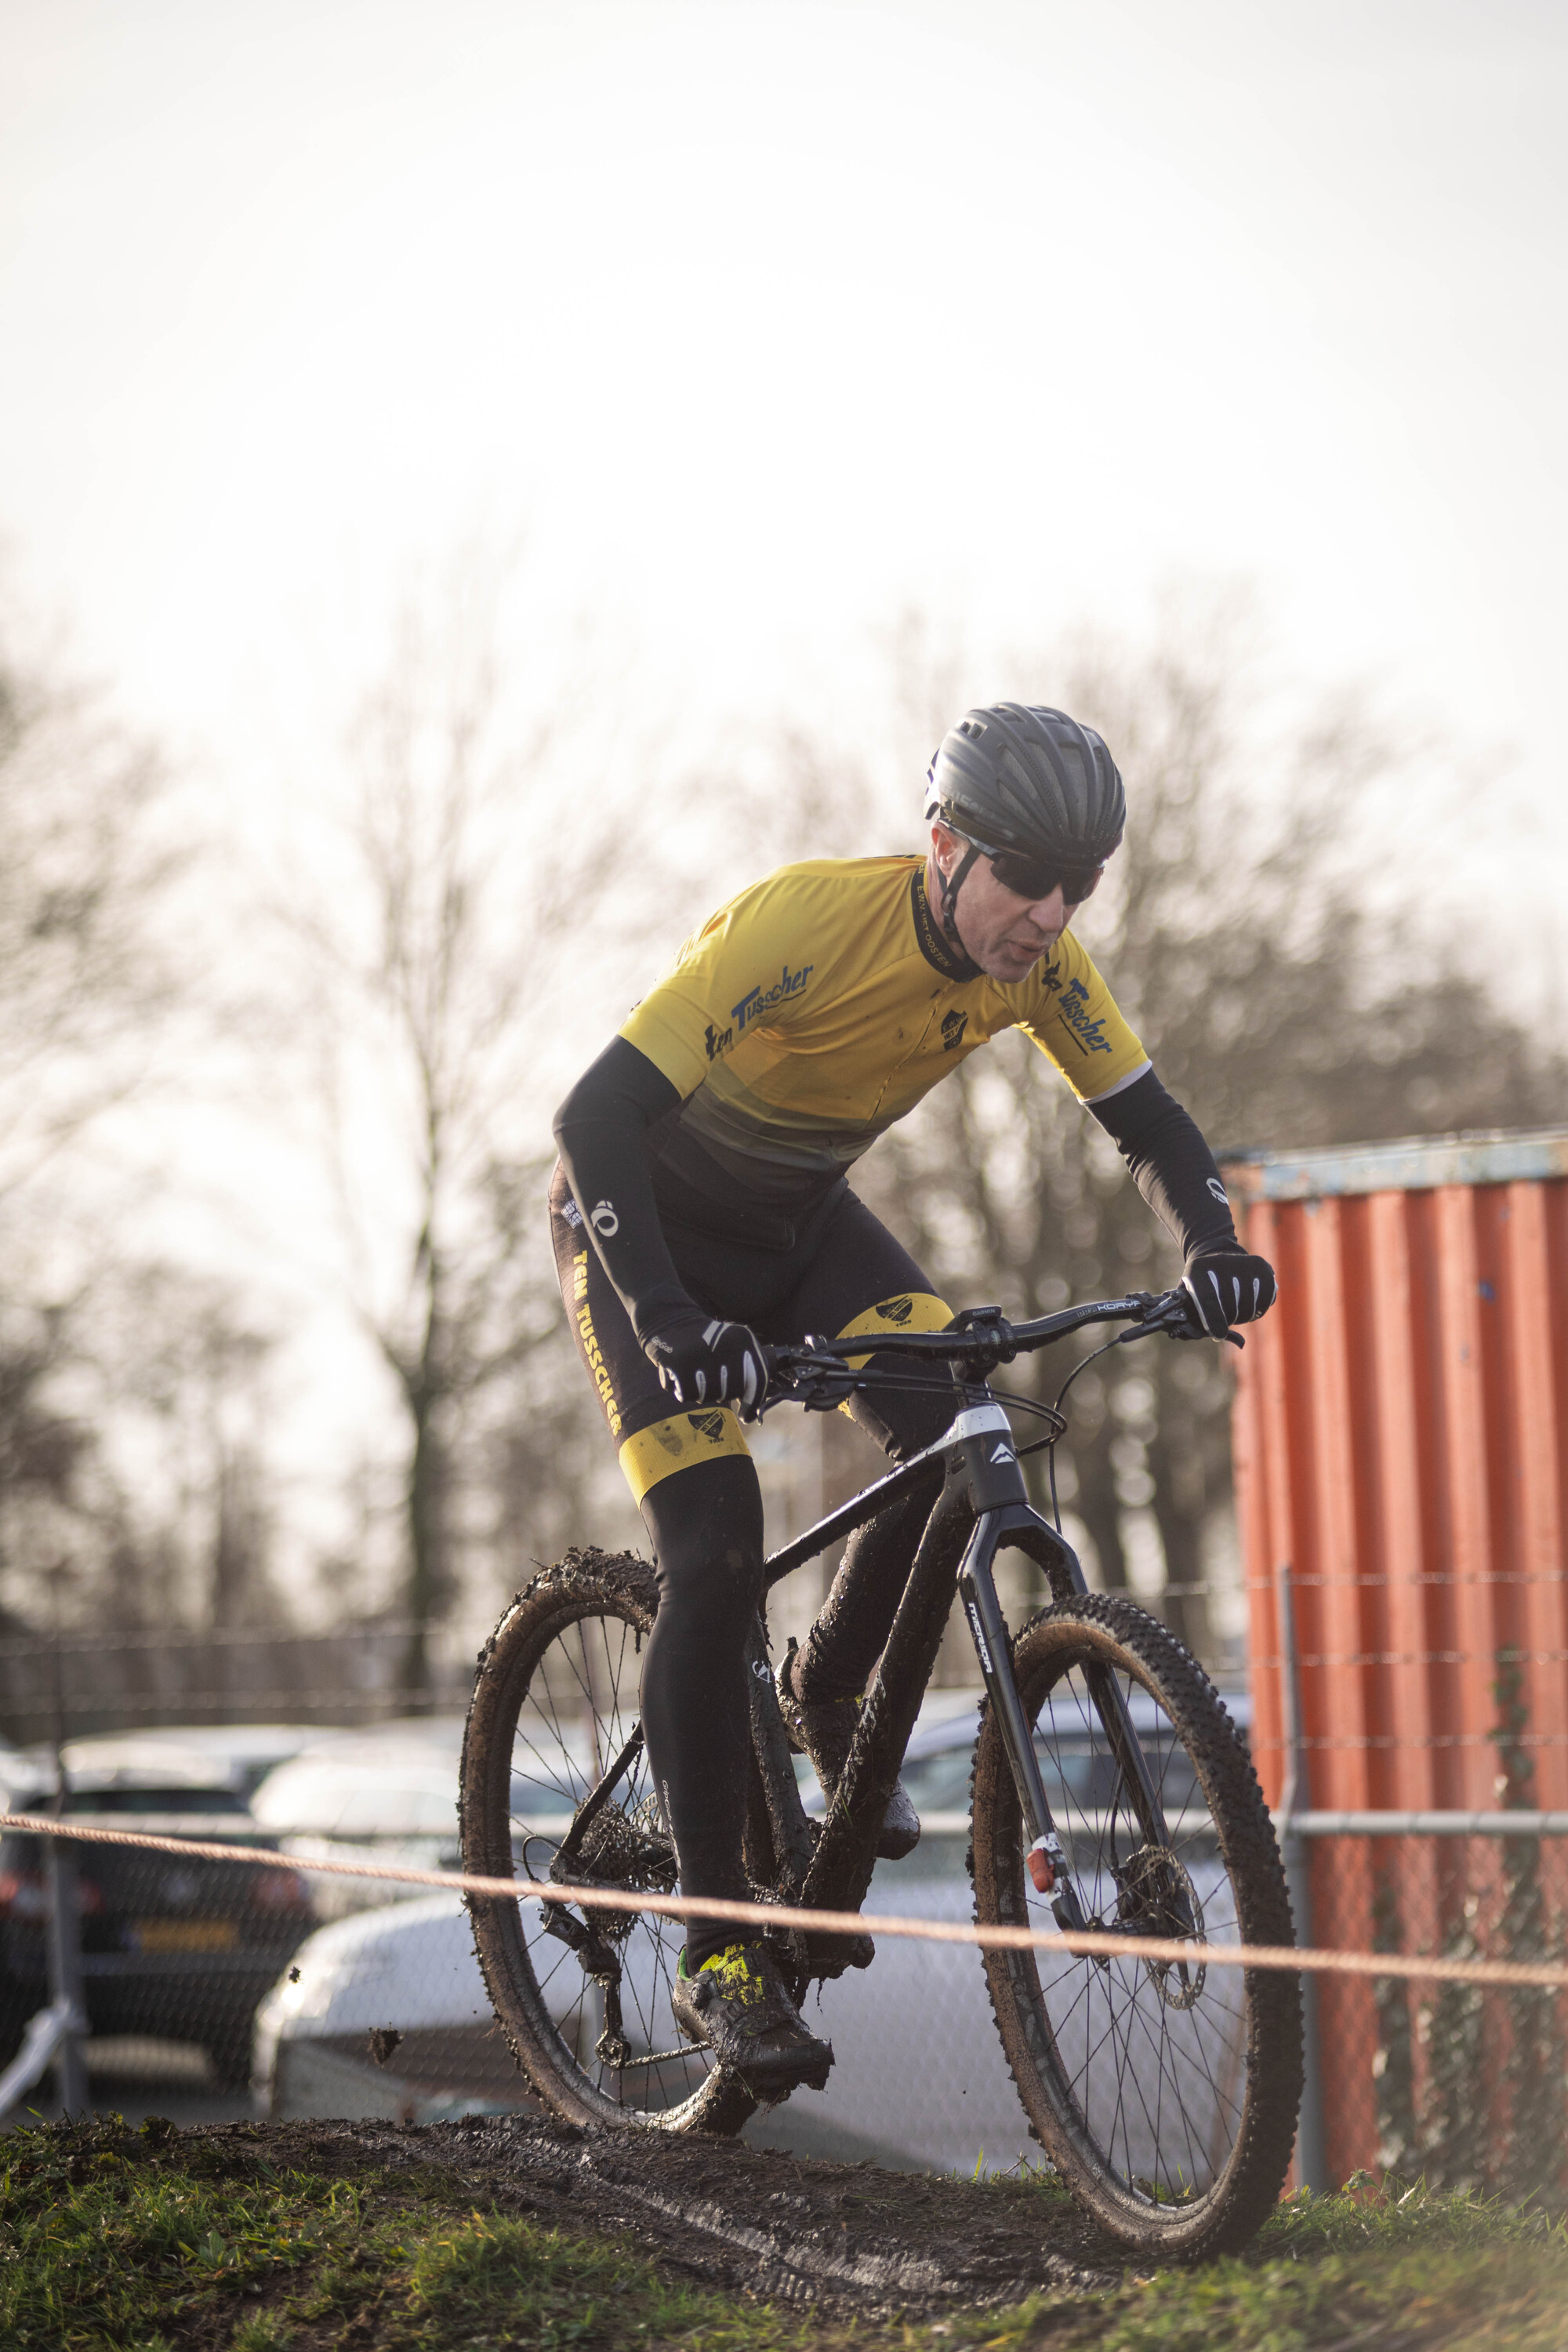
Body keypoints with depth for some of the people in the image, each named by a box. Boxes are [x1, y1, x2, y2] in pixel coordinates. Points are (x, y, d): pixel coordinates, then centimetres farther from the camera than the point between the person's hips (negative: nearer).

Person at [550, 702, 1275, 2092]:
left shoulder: (1035, 961, -17)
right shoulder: (804, 922, -35)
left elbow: (1151, 1122, -7)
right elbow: (599, 1116, -38)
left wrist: (1210, 1245, -29)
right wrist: (667, 1318, -50)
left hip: (801, 1220, 5)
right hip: (646, 1223, -5)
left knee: (960, 1440, -20)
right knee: (714, 1560, -19)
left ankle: (832, 1695, 10)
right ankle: (718, 1956, -11)